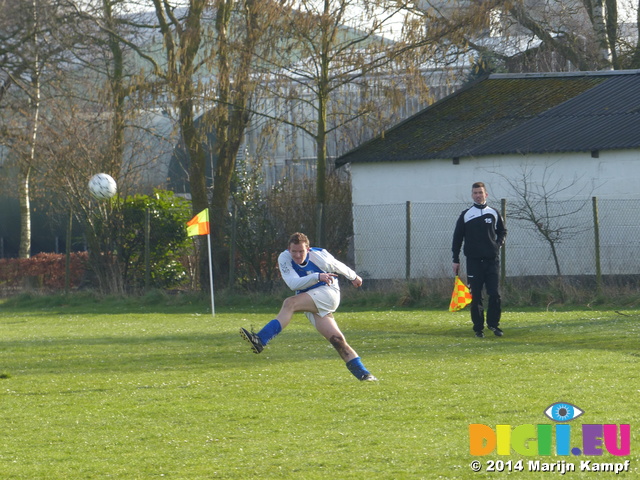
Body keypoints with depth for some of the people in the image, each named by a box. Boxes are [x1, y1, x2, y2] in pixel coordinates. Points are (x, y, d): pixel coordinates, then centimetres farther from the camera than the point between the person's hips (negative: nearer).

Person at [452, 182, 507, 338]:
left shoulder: (493, 213, 9)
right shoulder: (465, 215, 6)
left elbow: (502, 231, 22)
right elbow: (457, 237, 8)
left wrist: (498, 243, 2)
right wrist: (456, 260, 3)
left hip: (492, 259, 1)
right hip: (473, 260, -1)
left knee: (495, 293, -8)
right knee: (476, 296, 0)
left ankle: (493, 323, 5)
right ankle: (478, 328, 6)